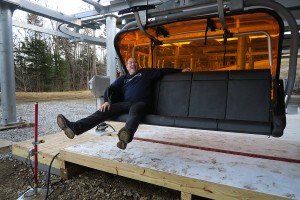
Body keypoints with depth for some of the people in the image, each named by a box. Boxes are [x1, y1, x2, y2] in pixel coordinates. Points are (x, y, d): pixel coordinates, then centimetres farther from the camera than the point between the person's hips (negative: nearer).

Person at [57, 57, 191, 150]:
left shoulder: (146, 73, 23)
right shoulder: (123, 78, 27)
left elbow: (162, 71, 21)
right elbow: (110, 89, 16)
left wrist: (180, 71, 16)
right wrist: (107, 101, -4)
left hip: (142, 103, -3)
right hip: (126, 103, 3)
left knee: (134, 110, -41)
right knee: (104, 111, -21)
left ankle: (127, 135, -72)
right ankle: (75, 127, -36)